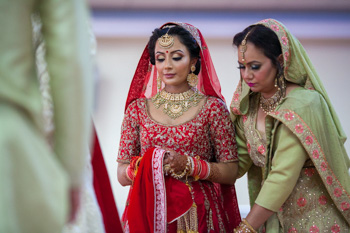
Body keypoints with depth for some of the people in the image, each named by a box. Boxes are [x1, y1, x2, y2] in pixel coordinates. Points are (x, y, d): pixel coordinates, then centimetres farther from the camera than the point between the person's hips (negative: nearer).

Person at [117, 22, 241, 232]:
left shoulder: (213, 107, -1)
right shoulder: (138, 108, 5)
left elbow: (230, 173, -4)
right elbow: (122, 175, 3)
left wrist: (188, 165, -17)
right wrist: (148, 164, -16)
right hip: (148, 215, 1)